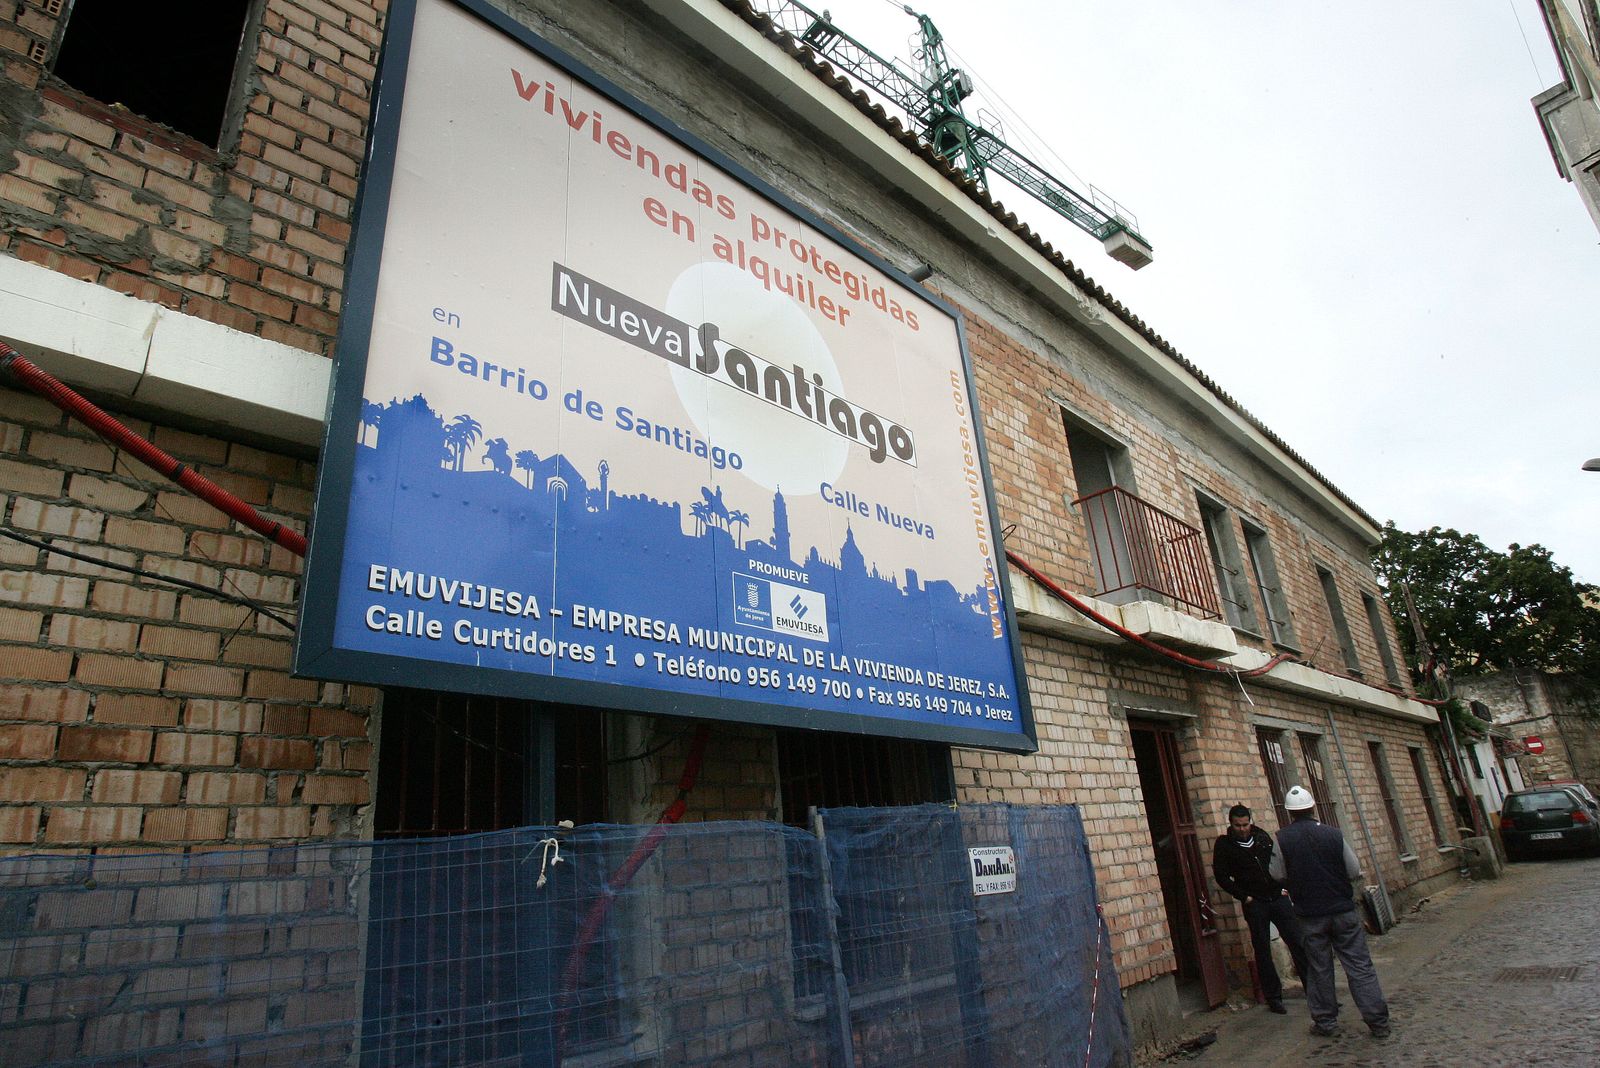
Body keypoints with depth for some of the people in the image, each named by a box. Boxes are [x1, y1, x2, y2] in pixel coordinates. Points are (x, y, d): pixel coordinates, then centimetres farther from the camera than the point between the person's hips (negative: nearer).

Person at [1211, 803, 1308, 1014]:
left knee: (1298, 942, 2)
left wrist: (1283, 887, 4)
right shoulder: (1224, 845, -4)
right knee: (1262, 951, 3)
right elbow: (1221, 876, -4)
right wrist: (1244, 897, -8)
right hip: (1254, 904, -3)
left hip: (1278, 898, 3)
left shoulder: (1262, 836, 7)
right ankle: (1273, 997, 13)